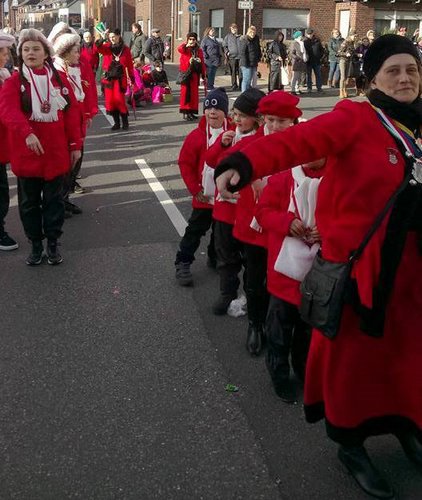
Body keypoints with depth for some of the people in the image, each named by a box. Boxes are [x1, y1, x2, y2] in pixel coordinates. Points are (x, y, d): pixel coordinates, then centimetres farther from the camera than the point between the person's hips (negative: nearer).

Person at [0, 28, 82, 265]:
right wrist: (27, 133, -37)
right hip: (26, 153, -1)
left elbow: (72, 112, 4)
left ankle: (53, 244, 20)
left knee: (54, 199, 8)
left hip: (56, 152, 1)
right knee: (29, 201, 9)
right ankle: (36, 244, 22)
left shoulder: (59, 80, 4)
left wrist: (75, 145, 0)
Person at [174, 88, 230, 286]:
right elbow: (185, 163, -6)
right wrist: (195, 189, -8)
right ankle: (183, 264, 15)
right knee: (195, 230, 6)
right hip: (204, 196, -2)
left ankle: (215, 258, 39)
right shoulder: (197, 136, -9)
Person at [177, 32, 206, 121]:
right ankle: (185, 112, -2)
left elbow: (202, 63, 14)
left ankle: (191, 111, 17)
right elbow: (180, 49, -24)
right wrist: (186, 45, -38)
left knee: (194, 93, 8)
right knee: (186, 92, -5)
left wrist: (203, 74, 12)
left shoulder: (199, 50, 12)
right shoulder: (185, 48, 1)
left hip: (195, 74, 4)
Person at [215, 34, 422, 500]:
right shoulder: (356, 118, -14)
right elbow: (299, 140, -30)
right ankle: (351, 444, 29)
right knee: (355, 352, 8)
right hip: (358, 262, -6)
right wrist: (244, 164, -46)